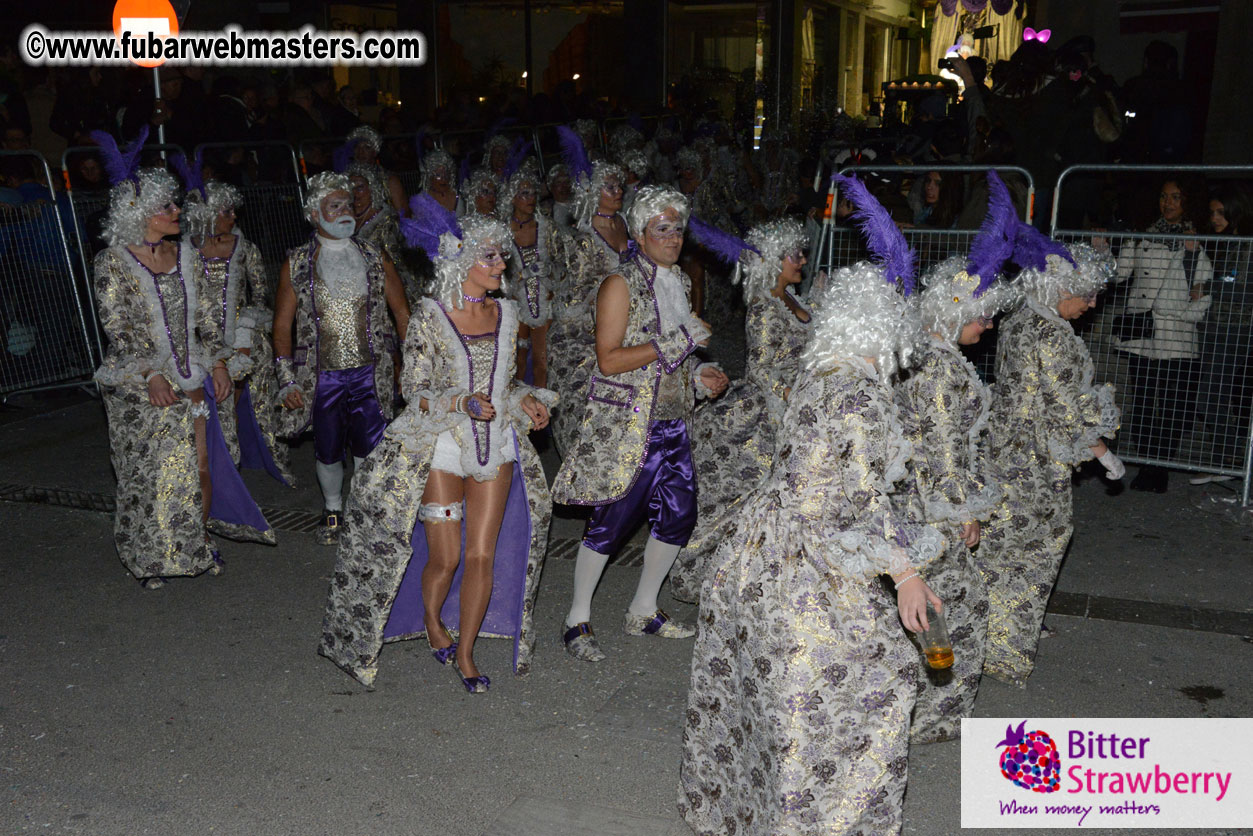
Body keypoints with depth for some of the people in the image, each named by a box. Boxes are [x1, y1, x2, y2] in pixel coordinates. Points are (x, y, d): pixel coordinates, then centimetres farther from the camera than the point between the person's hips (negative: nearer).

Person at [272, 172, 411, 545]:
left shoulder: (375, 258, 4)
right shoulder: (297, 264, 2)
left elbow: (403, 314, 7)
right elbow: (283, 325, 4)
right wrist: (287, 381, -3)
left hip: (370, 374, 0)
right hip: (322, 377, 0)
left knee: (371, 453, -1)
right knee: (328, 453, 12)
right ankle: (333, 510, 36)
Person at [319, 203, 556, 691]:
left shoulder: (506, 313, 6)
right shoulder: (430, 317, -9)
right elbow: (414, 390, -8)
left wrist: (527, 399, -1)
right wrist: (463, 403, -24)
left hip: (496, 448, 4)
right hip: (442, 448, -4)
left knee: (483, 556, 3)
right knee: (444, 558, 1)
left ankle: (464, 652, 20)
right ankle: (431, 622, 34)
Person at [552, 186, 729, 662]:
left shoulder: (676, 283, 14)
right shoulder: (621, 284, -10)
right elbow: (609, 360, -19)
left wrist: (698, 378, 6)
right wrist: (676, 342, -19)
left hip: (671, 423, 8)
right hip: (626, 426, -8)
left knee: (679, 515, 9)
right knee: (610, 524, -3)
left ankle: (642, 612, 26)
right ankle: (577, 621, 14)